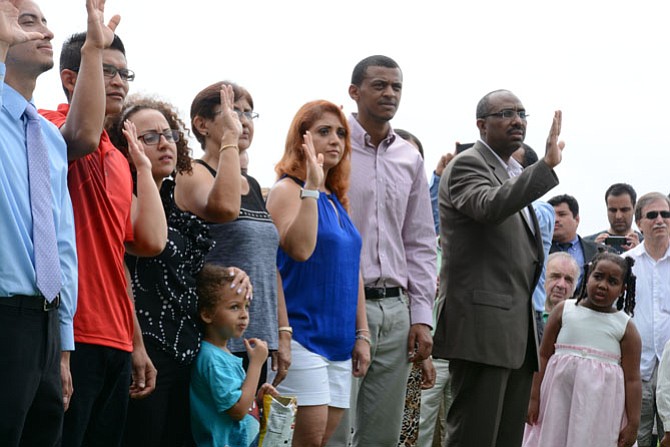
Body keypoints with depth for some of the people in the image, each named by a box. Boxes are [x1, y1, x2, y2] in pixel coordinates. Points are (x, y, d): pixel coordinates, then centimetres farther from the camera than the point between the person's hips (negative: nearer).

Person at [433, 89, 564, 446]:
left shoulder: (514, 175, 23)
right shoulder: (467, 165, -5)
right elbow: (489, 206, -28)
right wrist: (546, 166, -33)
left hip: (517, 332, 9)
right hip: (483, 327, -9)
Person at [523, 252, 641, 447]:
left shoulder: (625, 327, 1)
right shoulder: (564, 310, 4)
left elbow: (632, 379, 0)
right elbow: (543, 356, 6)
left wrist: (633, 423, -4)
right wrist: (533, 398, 1)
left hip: (600, 407, -1)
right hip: (558, 399, 1)